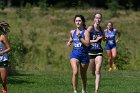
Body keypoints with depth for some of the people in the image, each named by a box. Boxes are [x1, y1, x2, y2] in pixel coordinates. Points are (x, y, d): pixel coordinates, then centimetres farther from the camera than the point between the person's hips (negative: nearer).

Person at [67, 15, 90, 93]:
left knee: (83, 75, 14)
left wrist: (79, 37, -22)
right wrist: (69, 42, 6)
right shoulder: (72, 32, 7)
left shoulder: (85, 32, -6)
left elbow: (87, 44, -17)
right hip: (75, 54, 1)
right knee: (75, 72, -22)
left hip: (84, 55, -1)